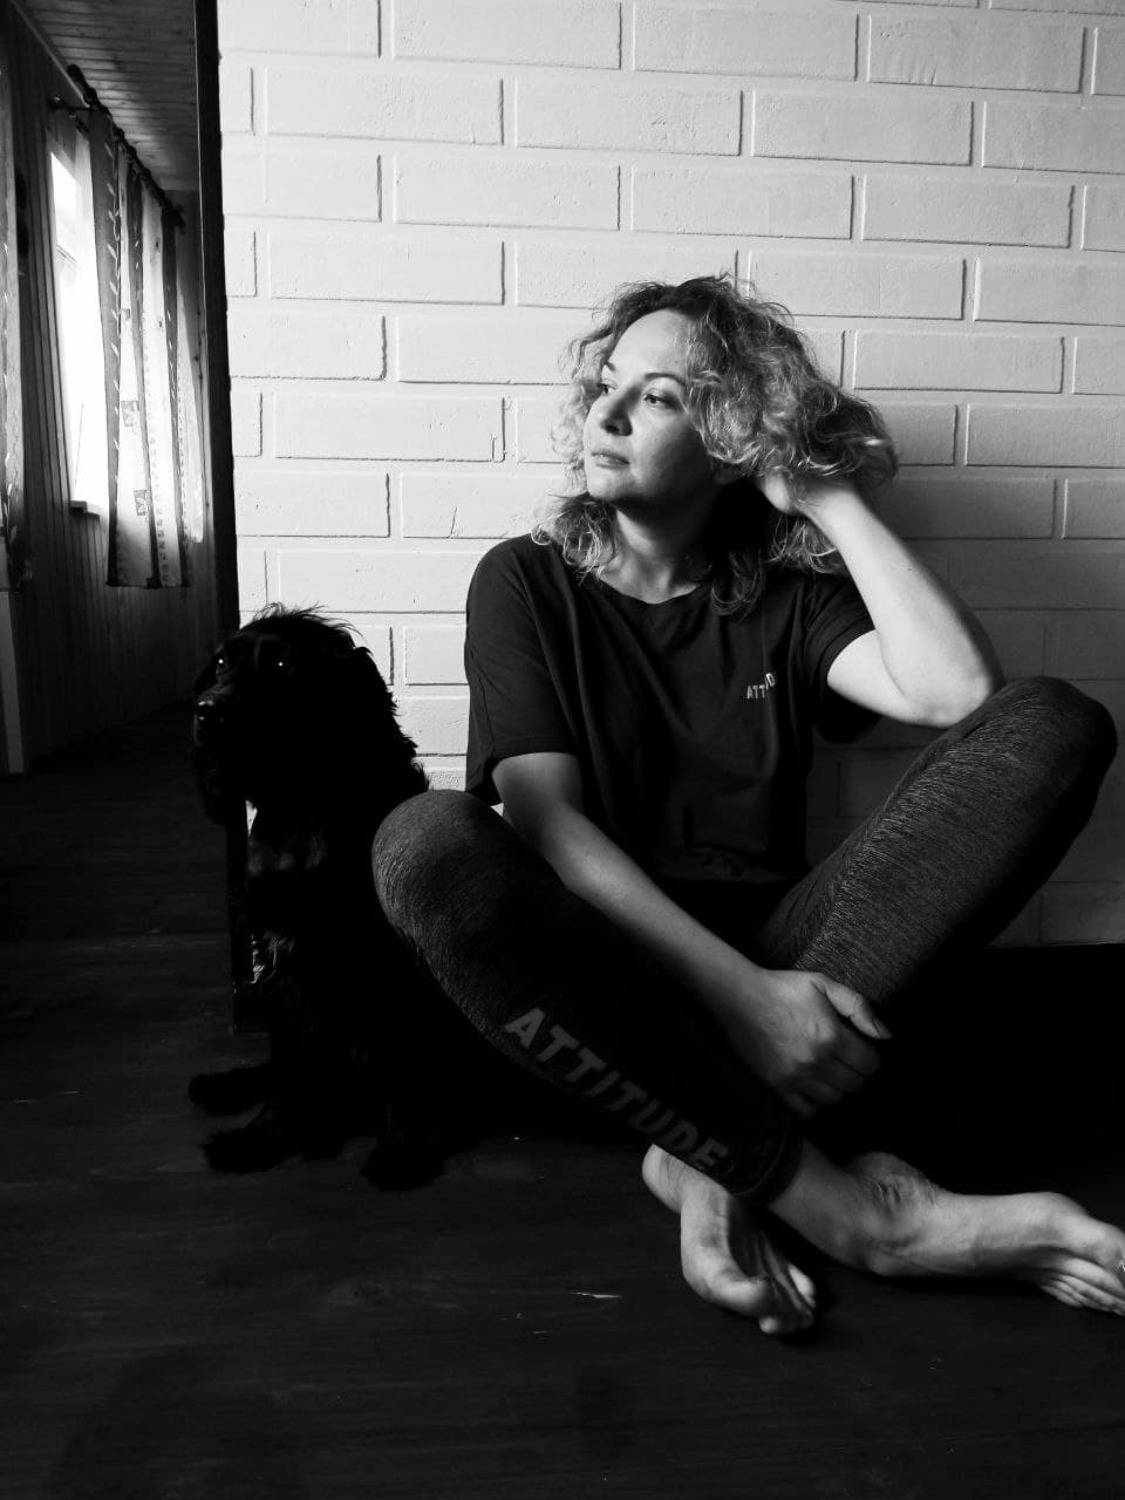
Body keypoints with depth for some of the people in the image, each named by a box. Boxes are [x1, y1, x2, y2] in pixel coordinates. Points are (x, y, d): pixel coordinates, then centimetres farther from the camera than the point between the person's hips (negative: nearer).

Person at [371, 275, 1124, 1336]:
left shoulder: (788, 594, 10)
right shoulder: (526, 581, 3)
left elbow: (959, 691, -10)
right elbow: (547, 821, -11)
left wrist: (830, 496, -2)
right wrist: (738, 993, -21)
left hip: (772, 957, 3)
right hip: (597, 977, -2)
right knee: (426, 842, -34)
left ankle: (718, 1155, -22)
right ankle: (830, 1197, -22)